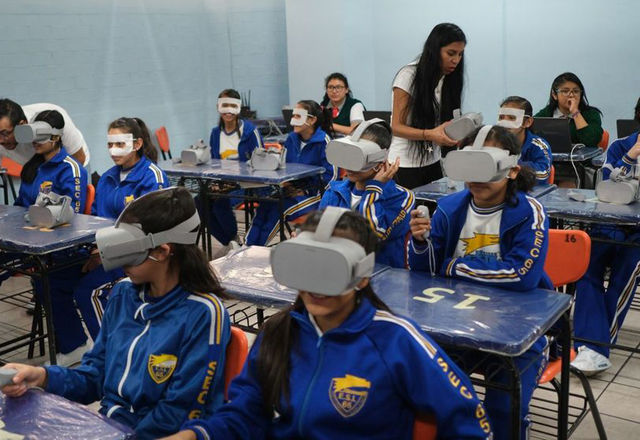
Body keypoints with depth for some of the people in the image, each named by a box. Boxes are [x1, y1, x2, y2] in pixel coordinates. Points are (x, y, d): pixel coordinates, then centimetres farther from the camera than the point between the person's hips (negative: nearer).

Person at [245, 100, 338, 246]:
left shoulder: (323, 141, -11)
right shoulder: (292, 138, 11)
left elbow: (331, 175, -14)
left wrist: (305, 191, -16)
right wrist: (286, 184, -4)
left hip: (314, 194, -6)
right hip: (292, 190, 6)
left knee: (278, 209, -29)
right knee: (263, 206, -22)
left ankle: (256, 248, -21)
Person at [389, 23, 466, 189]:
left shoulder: (449, 79, 4)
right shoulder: (409, 75, -14)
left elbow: (446, 121, 7)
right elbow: (397, 127, -16)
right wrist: (430, 134, -32)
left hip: (432, 162, 5)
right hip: (405, 163, -5)